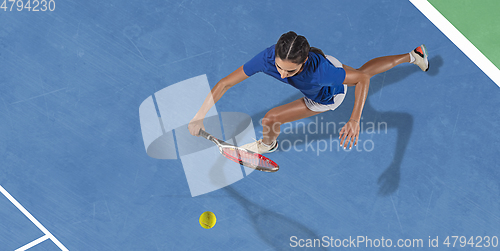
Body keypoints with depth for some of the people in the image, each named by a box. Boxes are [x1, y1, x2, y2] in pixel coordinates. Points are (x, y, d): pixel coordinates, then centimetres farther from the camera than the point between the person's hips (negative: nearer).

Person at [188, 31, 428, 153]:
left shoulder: (318, 70, -49)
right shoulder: (268, 57, -40)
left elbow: (362, 79, -37)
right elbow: (225, 83, -34)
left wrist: (354, 120, -48)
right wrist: (200, 116, -39)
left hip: (328, 96, -4)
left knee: (270, 119, -6)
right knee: (365, 67, 32)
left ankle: (268, 144, 34)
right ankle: (412, 55, 57)